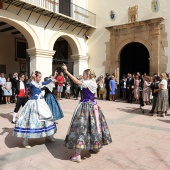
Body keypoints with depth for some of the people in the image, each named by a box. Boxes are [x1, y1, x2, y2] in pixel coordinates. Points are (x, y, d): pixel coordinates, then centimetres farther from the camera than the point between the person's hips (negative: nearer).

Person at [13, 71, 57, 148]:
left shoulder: (40, 83, 8)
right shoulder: (32, 83, -14)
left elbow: (47, 82, 27)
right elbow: (27, 84, -37)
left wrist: (53, 77, 27)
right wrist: (31, 77, -55)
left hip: (41, 102, 9)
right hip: (33, 103, -8)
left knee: (46, 117, 15)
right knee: (31, 120, -8)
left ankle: (48, 136, 31)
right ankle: (25, 141, 4)